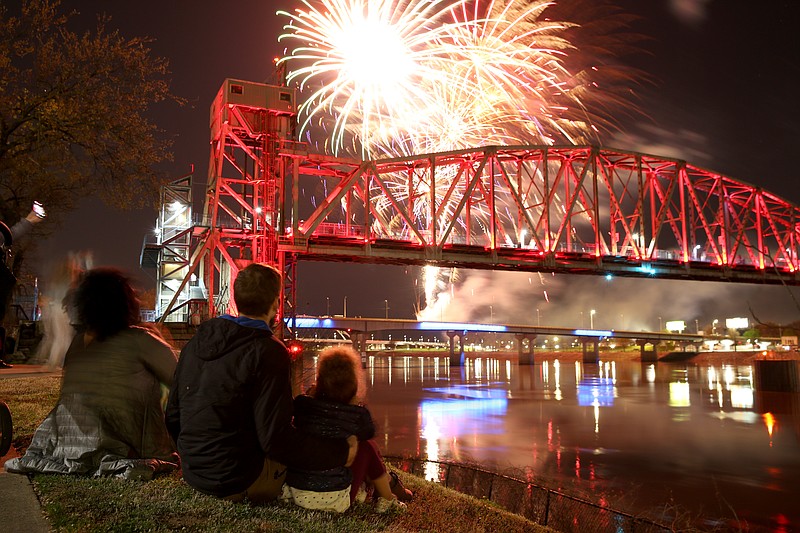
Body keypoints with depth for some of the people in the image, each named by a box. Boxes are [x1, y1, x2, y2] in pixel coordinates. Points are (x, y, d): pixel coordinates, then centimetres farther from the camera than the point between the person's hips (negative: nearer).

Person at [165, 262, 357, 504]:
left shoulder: (196, 342, 3)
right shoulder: (268, 352, -20)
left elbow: (173, 416, 12)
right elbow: (276, 439, -22)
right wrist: (341, 452, -11)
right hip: (239, 483, -8)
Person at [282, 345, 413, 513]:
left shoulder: (301, 403, -7)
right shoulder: (358, 414, -11)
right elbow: (369, 432, 13)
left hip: (295, 494, 4)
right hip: (334, 501, -3)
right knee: (367, 446, 16)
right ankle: (388, 498, 34)